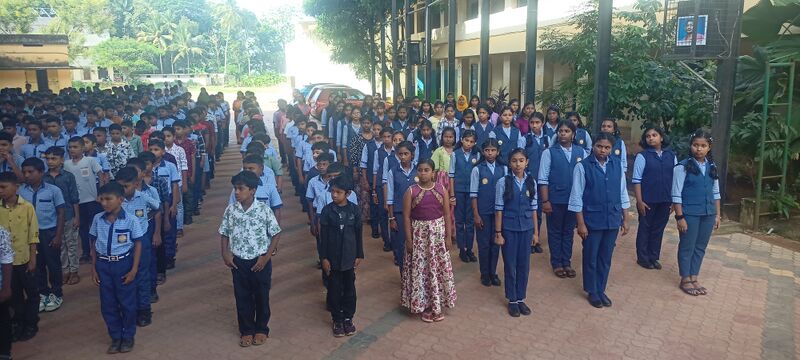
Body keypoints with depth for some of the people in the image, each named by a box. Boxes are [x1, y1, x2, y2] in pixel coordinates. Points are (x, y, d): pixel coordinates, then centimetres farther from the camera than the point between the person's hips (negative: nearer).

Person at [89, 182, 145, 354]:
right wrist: (94, 268, 5)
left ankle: (128, 337, 25)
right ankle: (116, 337, 27)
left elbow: (138, 244, -7)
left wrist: (134, 270, -10)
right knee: (107, 304, 11)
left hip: (123, 264, -3)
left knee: (127, 302, 7)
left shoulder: (130, 219, -13)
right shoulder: (97, 219, -2)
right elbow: (94, 244, 7)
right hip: (103, 265, 4)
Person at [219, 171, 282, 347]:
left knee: (262, 296, 12)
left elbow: (276, 234, -7)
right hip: (238, 262, 2)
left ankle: (261, 329, 30)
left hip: (260, 262, -2)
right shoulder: (230, 210, -4)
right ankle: (246, 331, 29)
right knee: (242, 297, 13)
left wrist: (266, 257, -12)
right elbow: (224, 233, 7)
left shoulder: (264, 210, -13)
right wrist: (225, 253, -6)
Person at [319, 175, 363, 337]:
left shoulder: (354, 210, -6)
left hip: (349, 257, 1)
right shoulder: (327, 210, -8)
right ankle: (337, 320, 22)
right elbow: (323, 236, -4)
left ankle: (348, 318, 26)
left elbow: (358, 234, 1)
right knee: (334, 289, 8)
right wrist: (324, 257, -6)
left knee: (349, 288, 11)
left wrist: (359, 255, 2)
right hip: (332, 257, 0)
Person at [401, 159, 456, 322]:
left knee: (438, 269, 8)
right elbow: (406, 217, -6)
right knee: (420, 269, 4)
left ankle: (438, 304, 23)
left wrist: (448, 237, -3)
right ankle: (423, 305, 19)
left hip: (438, 233, 1)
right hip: (418, 235, -1)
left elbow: (447, 214, 1)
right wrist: (408, 240, -9)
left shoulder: (441, 189, -2)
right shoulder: (411, 191, -6)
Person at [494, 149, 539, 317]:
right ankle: (512, 300, 21)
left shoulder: (531, 182, 1)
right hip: (509, 229, -3)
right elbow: (499, 209, -6)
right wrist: (498, 233, -7)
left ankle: (521, 299, 25)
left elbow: (533, 208, 6)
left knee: (524, 265, 10)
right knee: (510, 265, 7)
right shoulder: (503, 182, -8)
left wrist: (536, 231, 7)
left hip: (526, 228, 3)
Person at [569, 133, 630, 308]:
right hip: (592, 220, -3)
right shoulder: (582, 166, -10)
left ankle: (601, 290, 30)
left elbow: (622, 193, 9)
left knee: (605, 258, 14)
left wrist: (624, 220, 9)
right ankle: (591, 292, 26)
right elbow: (576, 197, -9)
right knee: (590, 258, 10)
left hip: (613, 220, 4)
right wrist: (581, 223, -10)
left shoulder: (617, 165, 2)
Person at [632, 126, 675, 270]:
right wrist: (639, 201, -12)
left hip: (665, 201, 3)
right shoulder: (642, 156, -7)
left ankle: (654, 257, 25)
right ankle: (642, 258, 20)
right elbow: (636, 180, -8)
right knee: (645, 229, 8)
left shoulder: (671, 156, 3)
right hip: (648, 200, -3)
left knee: (658, 229, 12)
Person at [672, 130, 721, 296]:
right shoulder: (682, 167, -10)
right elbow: (676, 194, -10)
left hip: (707, 214, 5)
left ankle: (694, 278, 25)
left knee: (700, 247, 12)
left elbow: (716, 192, 14)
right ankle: (685, 280, 17)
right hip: (690, 213, -5)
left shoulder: (712, 167, 7)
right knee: (687, 247, 5)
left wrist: (717, 214, 11)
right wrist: (680, 217, -13)